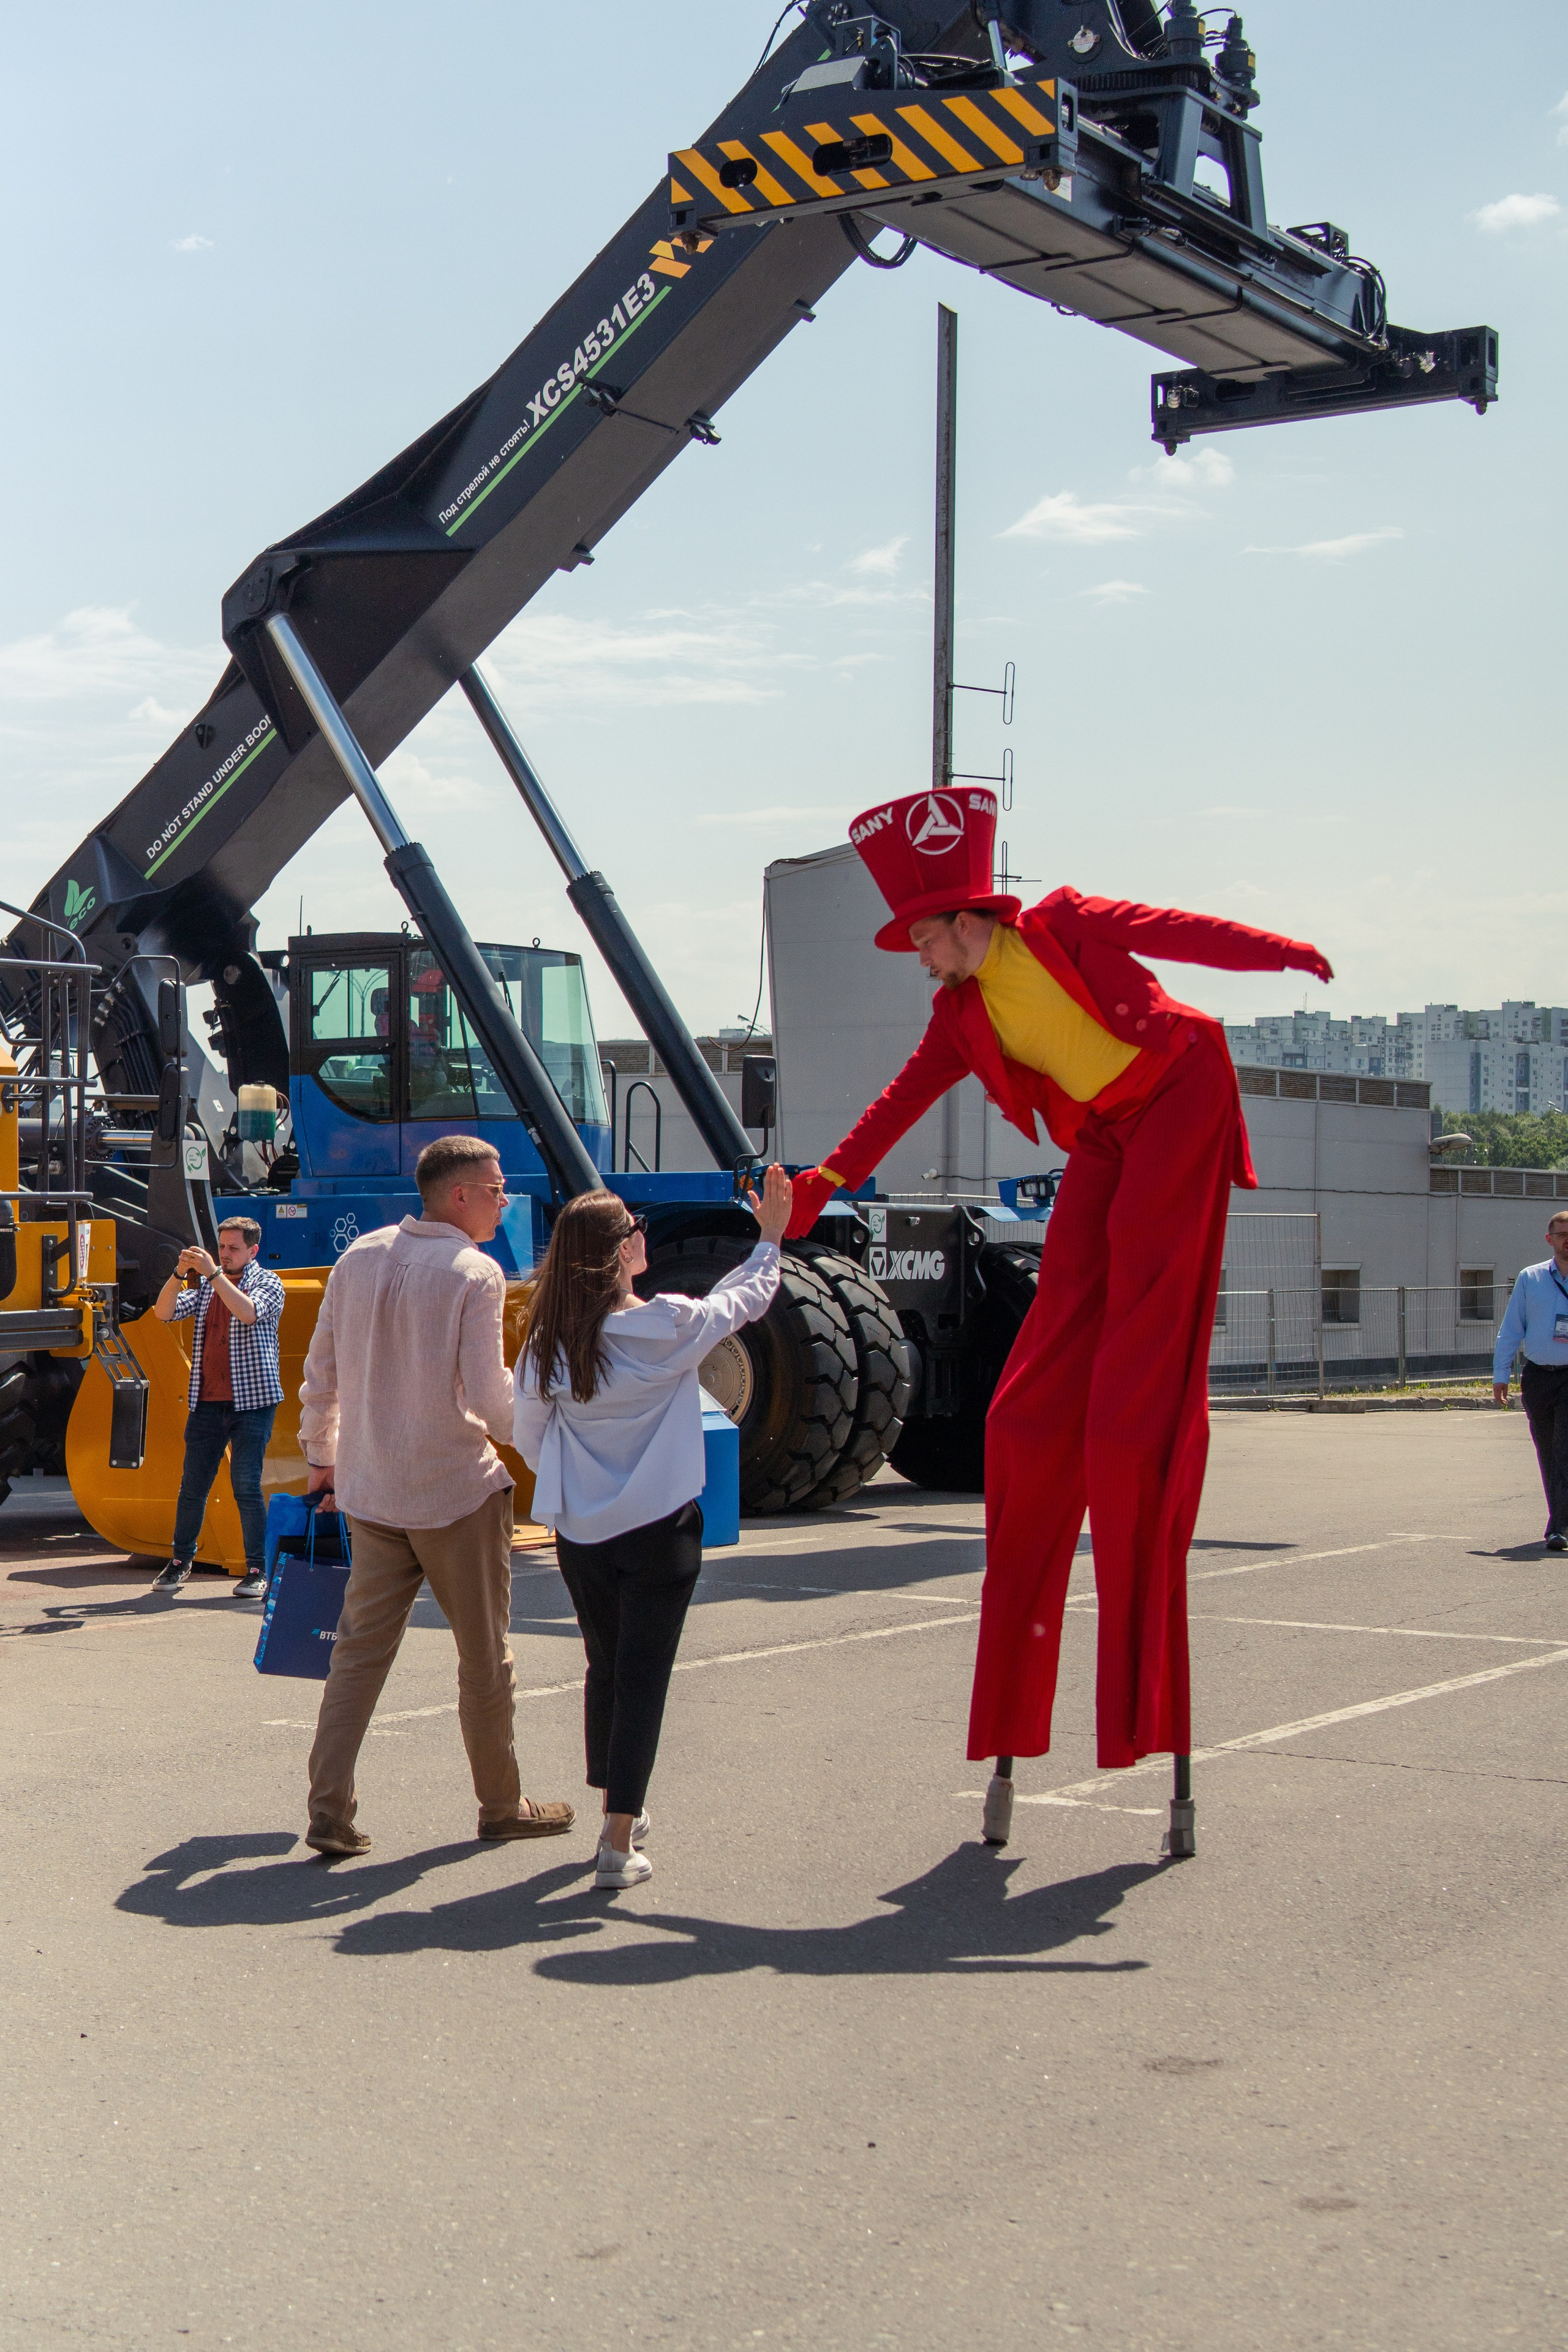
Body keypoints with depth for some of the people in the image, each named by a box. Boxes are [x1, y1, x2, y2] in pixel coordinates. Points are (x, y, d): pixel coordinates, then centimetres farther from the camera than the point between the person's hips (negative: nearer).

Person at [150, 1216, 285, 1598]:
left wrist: (214, 1273, -22)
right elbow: (165, 1313, 5)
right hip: (206, 1403, 5)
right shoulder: (207, 1287, 16)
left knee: (246, 1487, -8)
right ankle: (180, 1560, 20)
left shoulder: (267, 1283, 2)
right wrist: (180, 1273, -11)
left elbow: (249, 1312, -20)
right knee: (192, 1486, 7)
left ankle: (257, 1570, -2)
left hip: (251, 1402, -5)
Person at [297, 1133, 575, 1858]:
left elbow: (320, 1374, 10)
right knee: (484, 1653, 9)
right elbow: (487, 1397, -16)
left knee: (360, 1648, 9)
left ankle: (329, 1810, 3)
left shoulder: (358, 1259, 5)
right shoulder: (475, 1274, -13)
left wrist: (323, 1458, 21)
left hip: (370, 1491, 5)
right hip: (456, 1493, -5)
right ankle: (502, 1805, 20)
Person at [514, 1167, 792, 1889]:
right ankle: (619, 1843, -4)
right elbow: (746, 1301, 5)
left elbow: (527, 1438, 6)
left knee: (604, 1668, 19)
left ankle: (618, 1812, 34)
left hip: (581, 1535, 4)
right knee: (642, 1678, -1)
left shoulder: (547, 1346, -4)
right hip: (660, 1531, -4)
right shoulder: (669, 1326, -12)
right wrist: (771, 1239, 21)